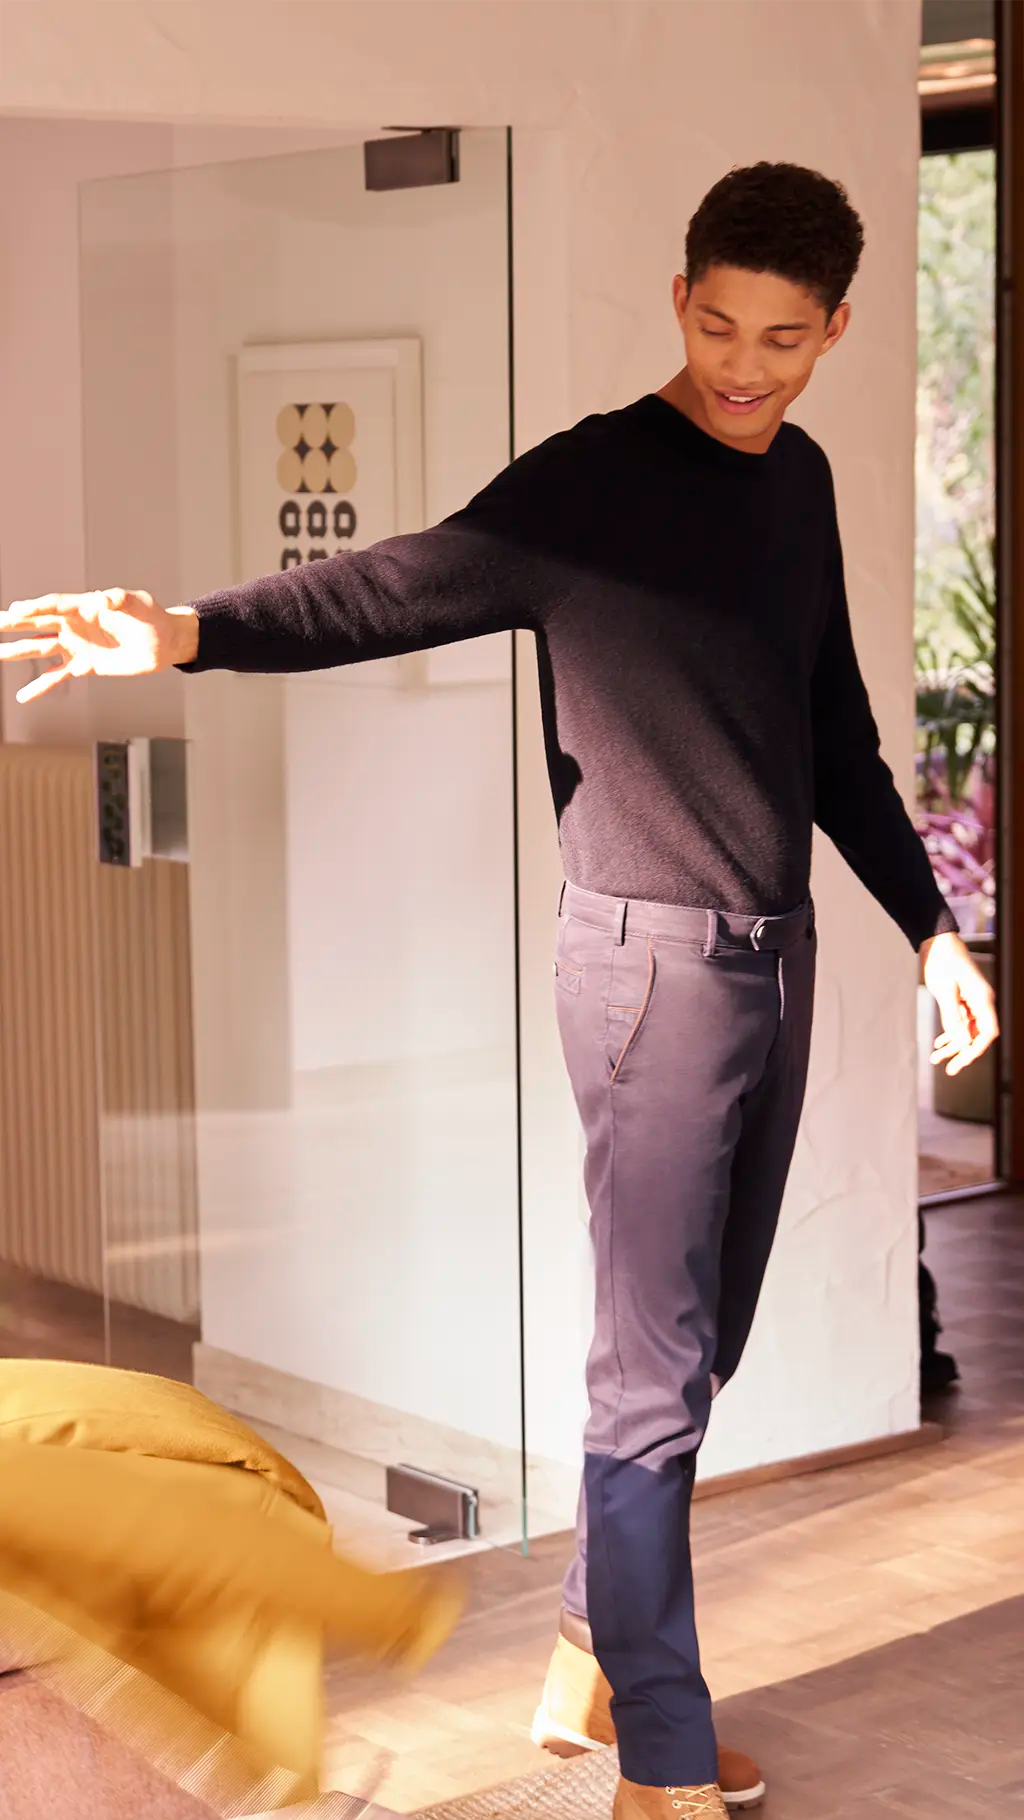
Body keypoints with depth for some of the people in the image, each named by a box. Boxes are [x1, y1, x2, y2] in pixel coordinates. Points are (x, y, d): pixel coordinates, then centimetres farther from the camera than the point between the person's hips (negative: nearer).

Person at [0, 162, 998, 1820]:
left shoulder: (799, 484, 11)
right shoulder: (595, 482, -11)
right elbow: (389, 590, -22)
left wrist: (927, 923, 23)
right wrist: (185, 634, -39)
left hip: (776, 954, 7)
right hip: (653, 961, -7)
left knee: (701, 1350, 13)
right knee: (658, 1374, -5)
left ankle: (590, 1664, 28)